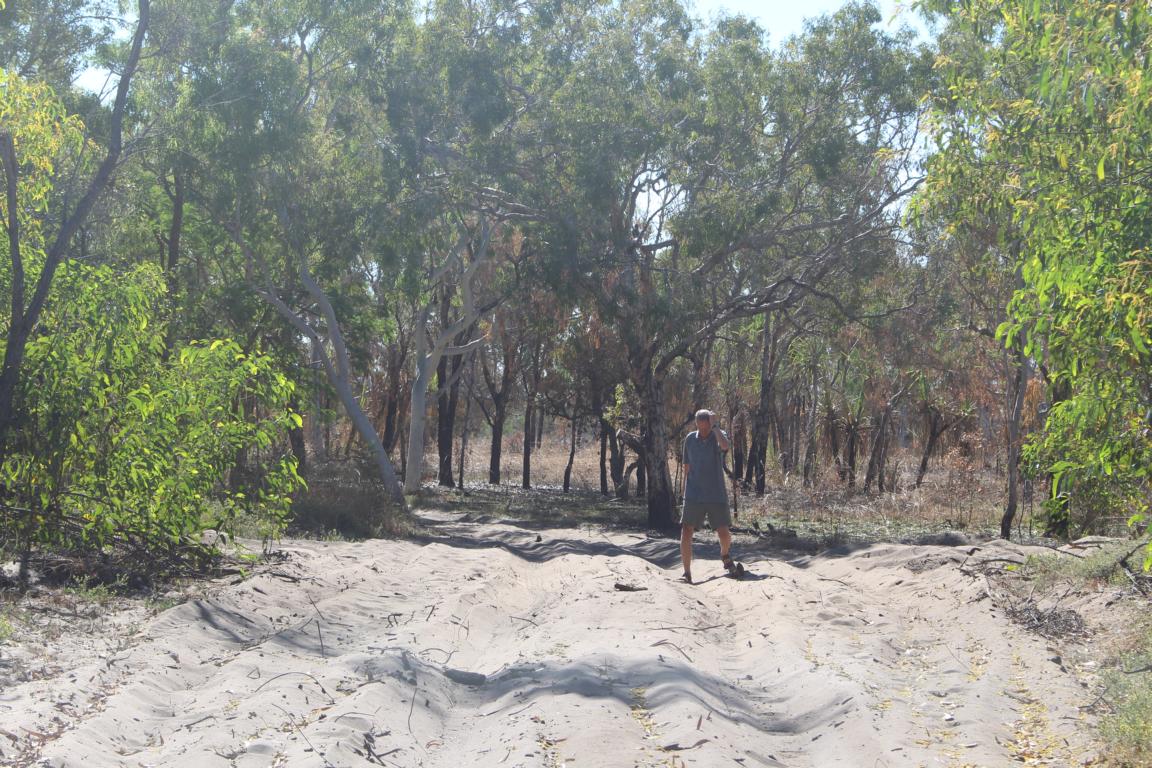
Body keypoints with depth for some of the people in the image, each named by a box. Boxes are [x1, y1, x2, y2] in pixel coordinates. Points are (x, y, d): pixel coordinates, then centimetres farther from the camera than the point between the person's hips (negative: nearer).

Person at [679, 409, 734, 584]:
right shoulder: (690, 439, 3)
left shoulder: (718, 435, -3)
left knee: (724, 534, 3)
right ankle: (687, 573, -6)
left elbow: (724, 446, -29)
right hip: (694, 496, 1)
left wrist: (714, 426, -21)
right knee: (686, 532, -11)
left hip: (717, 495, -1)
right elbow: (687, 468, 11)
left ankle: (725, 555, 36)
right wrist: (684, 494, 12)